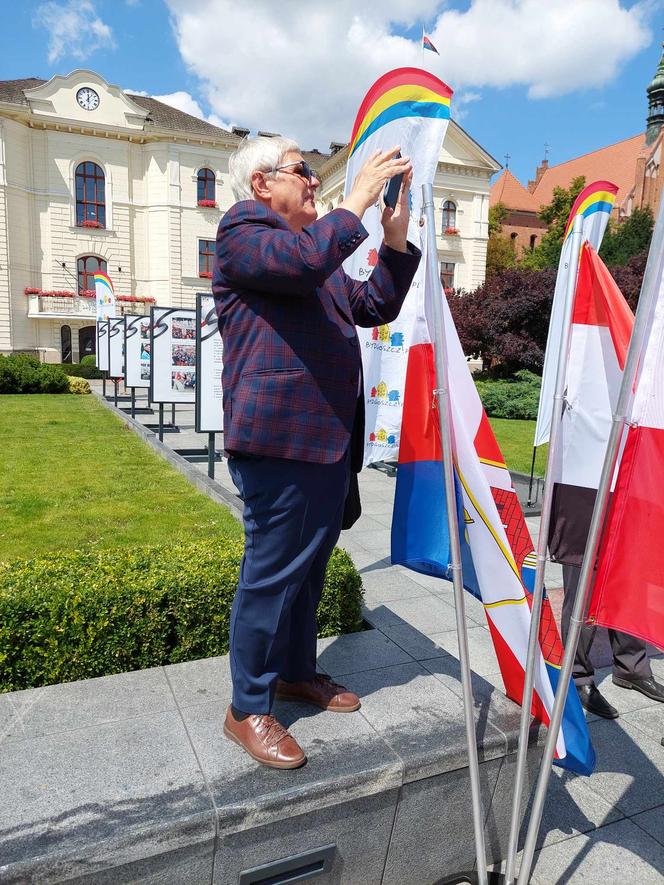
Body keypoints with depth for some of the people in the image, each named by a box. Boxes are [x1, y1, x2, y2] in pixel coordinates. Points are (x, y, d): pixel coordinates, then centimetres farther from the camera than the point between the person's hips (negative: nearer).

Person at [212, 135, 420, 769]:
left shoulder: (316, 245, 27)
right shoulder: (244, 230, 0)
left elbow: (374, 307, 20)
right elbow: (301, 262, -22)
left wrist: (395, 234, 11)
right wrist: (358, 200, -12)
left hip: (328, 434, 9)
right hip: (278, 434, -9)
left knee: (311, 563, 16)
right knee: (273, 570, -4)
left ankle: (296, 671, 33)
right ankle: (247, 709, 12)